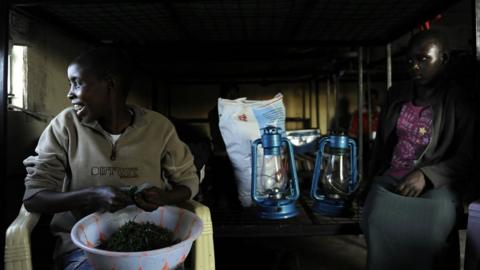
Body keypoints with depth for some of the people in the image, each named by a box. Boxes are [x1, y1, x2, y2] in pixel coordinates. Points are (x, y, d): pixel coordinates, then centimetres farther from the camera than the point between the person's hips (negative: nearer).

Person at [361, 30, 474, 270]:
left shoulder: (459, 101, -1)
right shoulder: (396, 95, 11)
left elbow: (466, 158, -4)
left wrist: (426, 175, -18)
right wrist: (374, 177, 12)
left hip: (436, 184, -2)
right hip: (391, 178, 3)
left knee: (429, 233, -30)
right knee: (378, 225, -25)